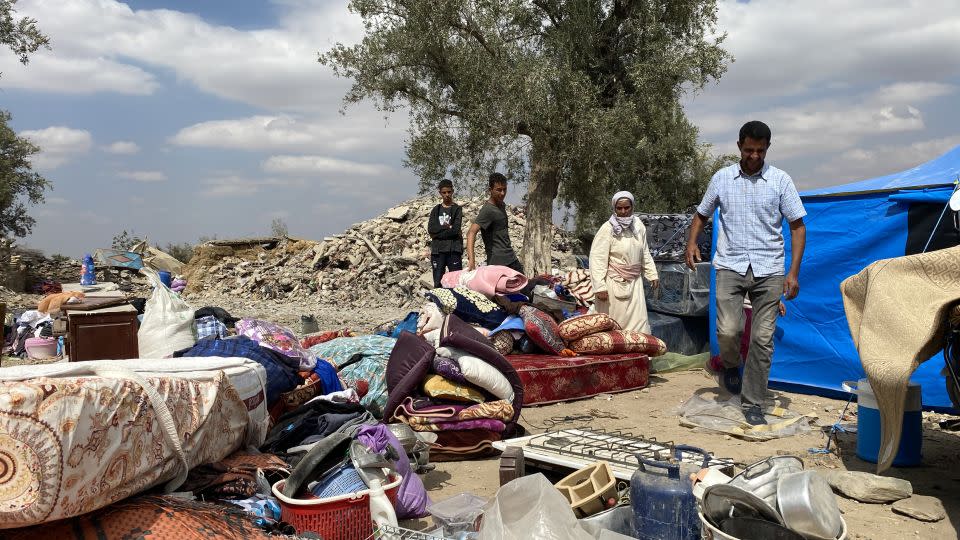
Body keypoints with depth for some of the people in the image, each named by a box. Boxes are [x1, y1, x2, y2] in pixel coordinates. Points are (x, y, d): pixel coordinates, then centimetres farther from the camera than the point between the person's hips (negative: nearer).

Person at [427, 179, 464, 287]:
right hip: (437, 250, 3)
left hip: (453, 250, -3)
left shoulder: (457, 209, 4)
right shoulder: (436, 210, 14)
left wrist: (438, 233, -7)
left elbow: (456, 230, -8)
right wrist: (447, 227, -7)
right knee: (438, 282, 3)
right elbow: (430, 229, 0)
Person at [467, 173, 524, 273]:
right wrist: (471, 259, -39)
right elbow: (471, 233, -27)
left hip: (512, 258, 9)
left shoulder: (502, 205, 11)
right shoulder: (487, 210, -16)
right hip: (497, 262, -9)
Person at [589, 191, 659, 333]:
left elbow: (645, 253, 16)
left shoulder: (639, 226, 2)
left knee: (638, 321, 6)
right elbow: (597, 259, -18)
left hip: (634, 282, 5)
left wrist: (652, 274, 13)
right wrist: (599, 287, -22)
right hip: (614, 283, -5)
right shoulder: (607, 229, -16)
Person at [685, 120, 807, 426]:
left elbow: (797, 226, 5)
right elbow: (702, 215, 18)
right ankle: (730, 366, 20)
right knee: (727, 330, -15)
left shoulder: (780, 181, 4)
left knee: (763, 338, 0)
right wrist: (692, 243, -2)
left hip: (768, 270, 0)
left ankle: (752, 404, 13)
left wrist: (794, 272, -4)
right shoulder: (721, 178, 7)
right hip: (730, 266, 0)